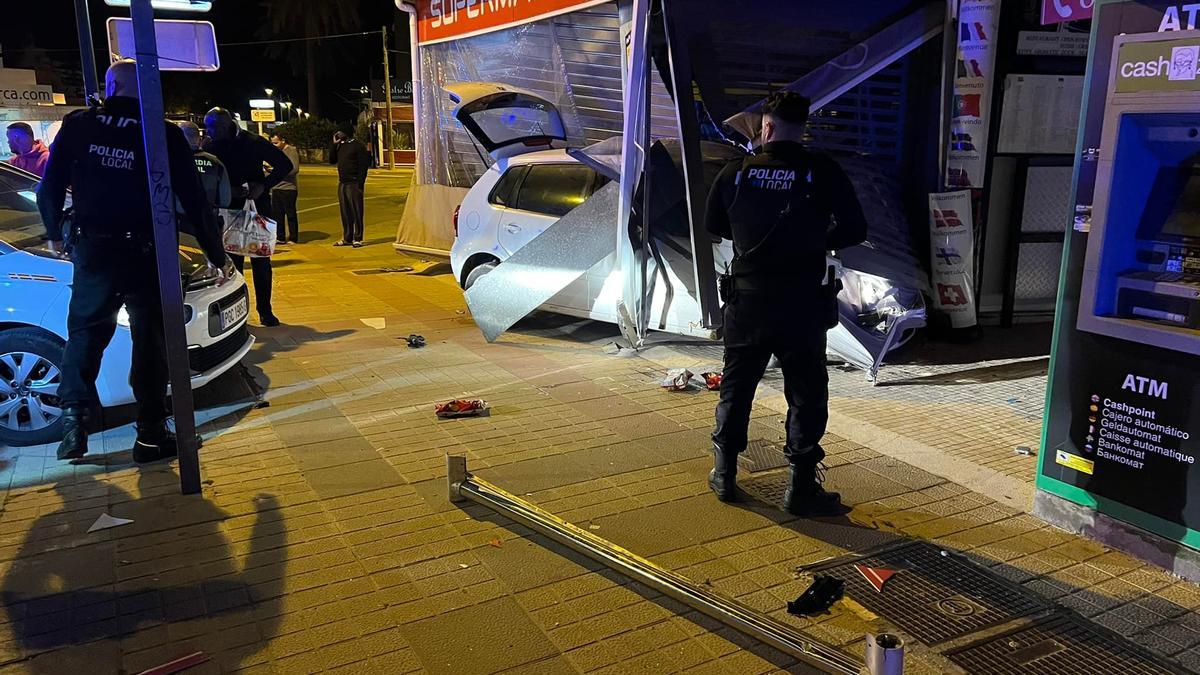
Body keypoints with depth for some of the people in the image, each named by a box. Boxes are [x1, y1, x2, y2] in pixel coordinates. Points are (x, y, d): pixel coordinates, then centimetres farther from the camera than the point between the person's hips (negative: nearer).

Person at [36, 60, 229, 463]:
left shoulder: (78, 126, 1)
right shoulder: (165, 135, -5)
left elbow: (50, 187, 7)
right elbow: (194, 202, -4)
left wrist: (54, 233, 24)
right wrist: (215, 255, 5)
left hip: (91, 250, 2)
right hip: (144, 253, -2)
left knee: (85, 332, 19)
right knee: (150, 339, 7)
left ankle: (73, 418, 12)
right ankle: (151, 435, 11)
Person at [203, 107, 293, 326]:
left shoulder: (253, 142, -6)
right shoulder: (210, 149, 0)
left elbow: (285, 165, -2)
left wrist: (263, 185, -13)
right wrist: (228, 191, -17)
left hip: (258, 208, -1)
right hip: (229, 212, 1)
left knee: (261, 262, 4)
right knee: (233, 263, 3)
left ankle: (265, 310, 13)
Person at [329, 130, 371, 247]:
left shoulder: (357, 144, -7)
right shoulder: (340, 145, 15)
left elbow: (364, 165, -12)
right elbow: (332, 160, 13)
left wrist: (360, 183, -18)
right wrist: (334, 144, 3)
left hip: (354, 184, -7)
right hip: (342, 183, 7)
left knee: (356, 212, -4)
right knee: (345, 212, 10)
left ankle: (358, 239, 2)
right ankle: (347, 238, 16)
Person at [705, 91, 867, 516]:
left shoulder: (736, 173, -1)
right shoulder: (823, 173, -8)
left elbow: (713, 226, 11)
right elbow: (855, 230, -6)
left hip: (746, 301, 3)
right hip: (801, 304, -2)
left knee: (736, 387, 16)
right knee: (806, 394, 8)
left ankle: (724, 476, 25)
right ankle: (801, 488, 12)